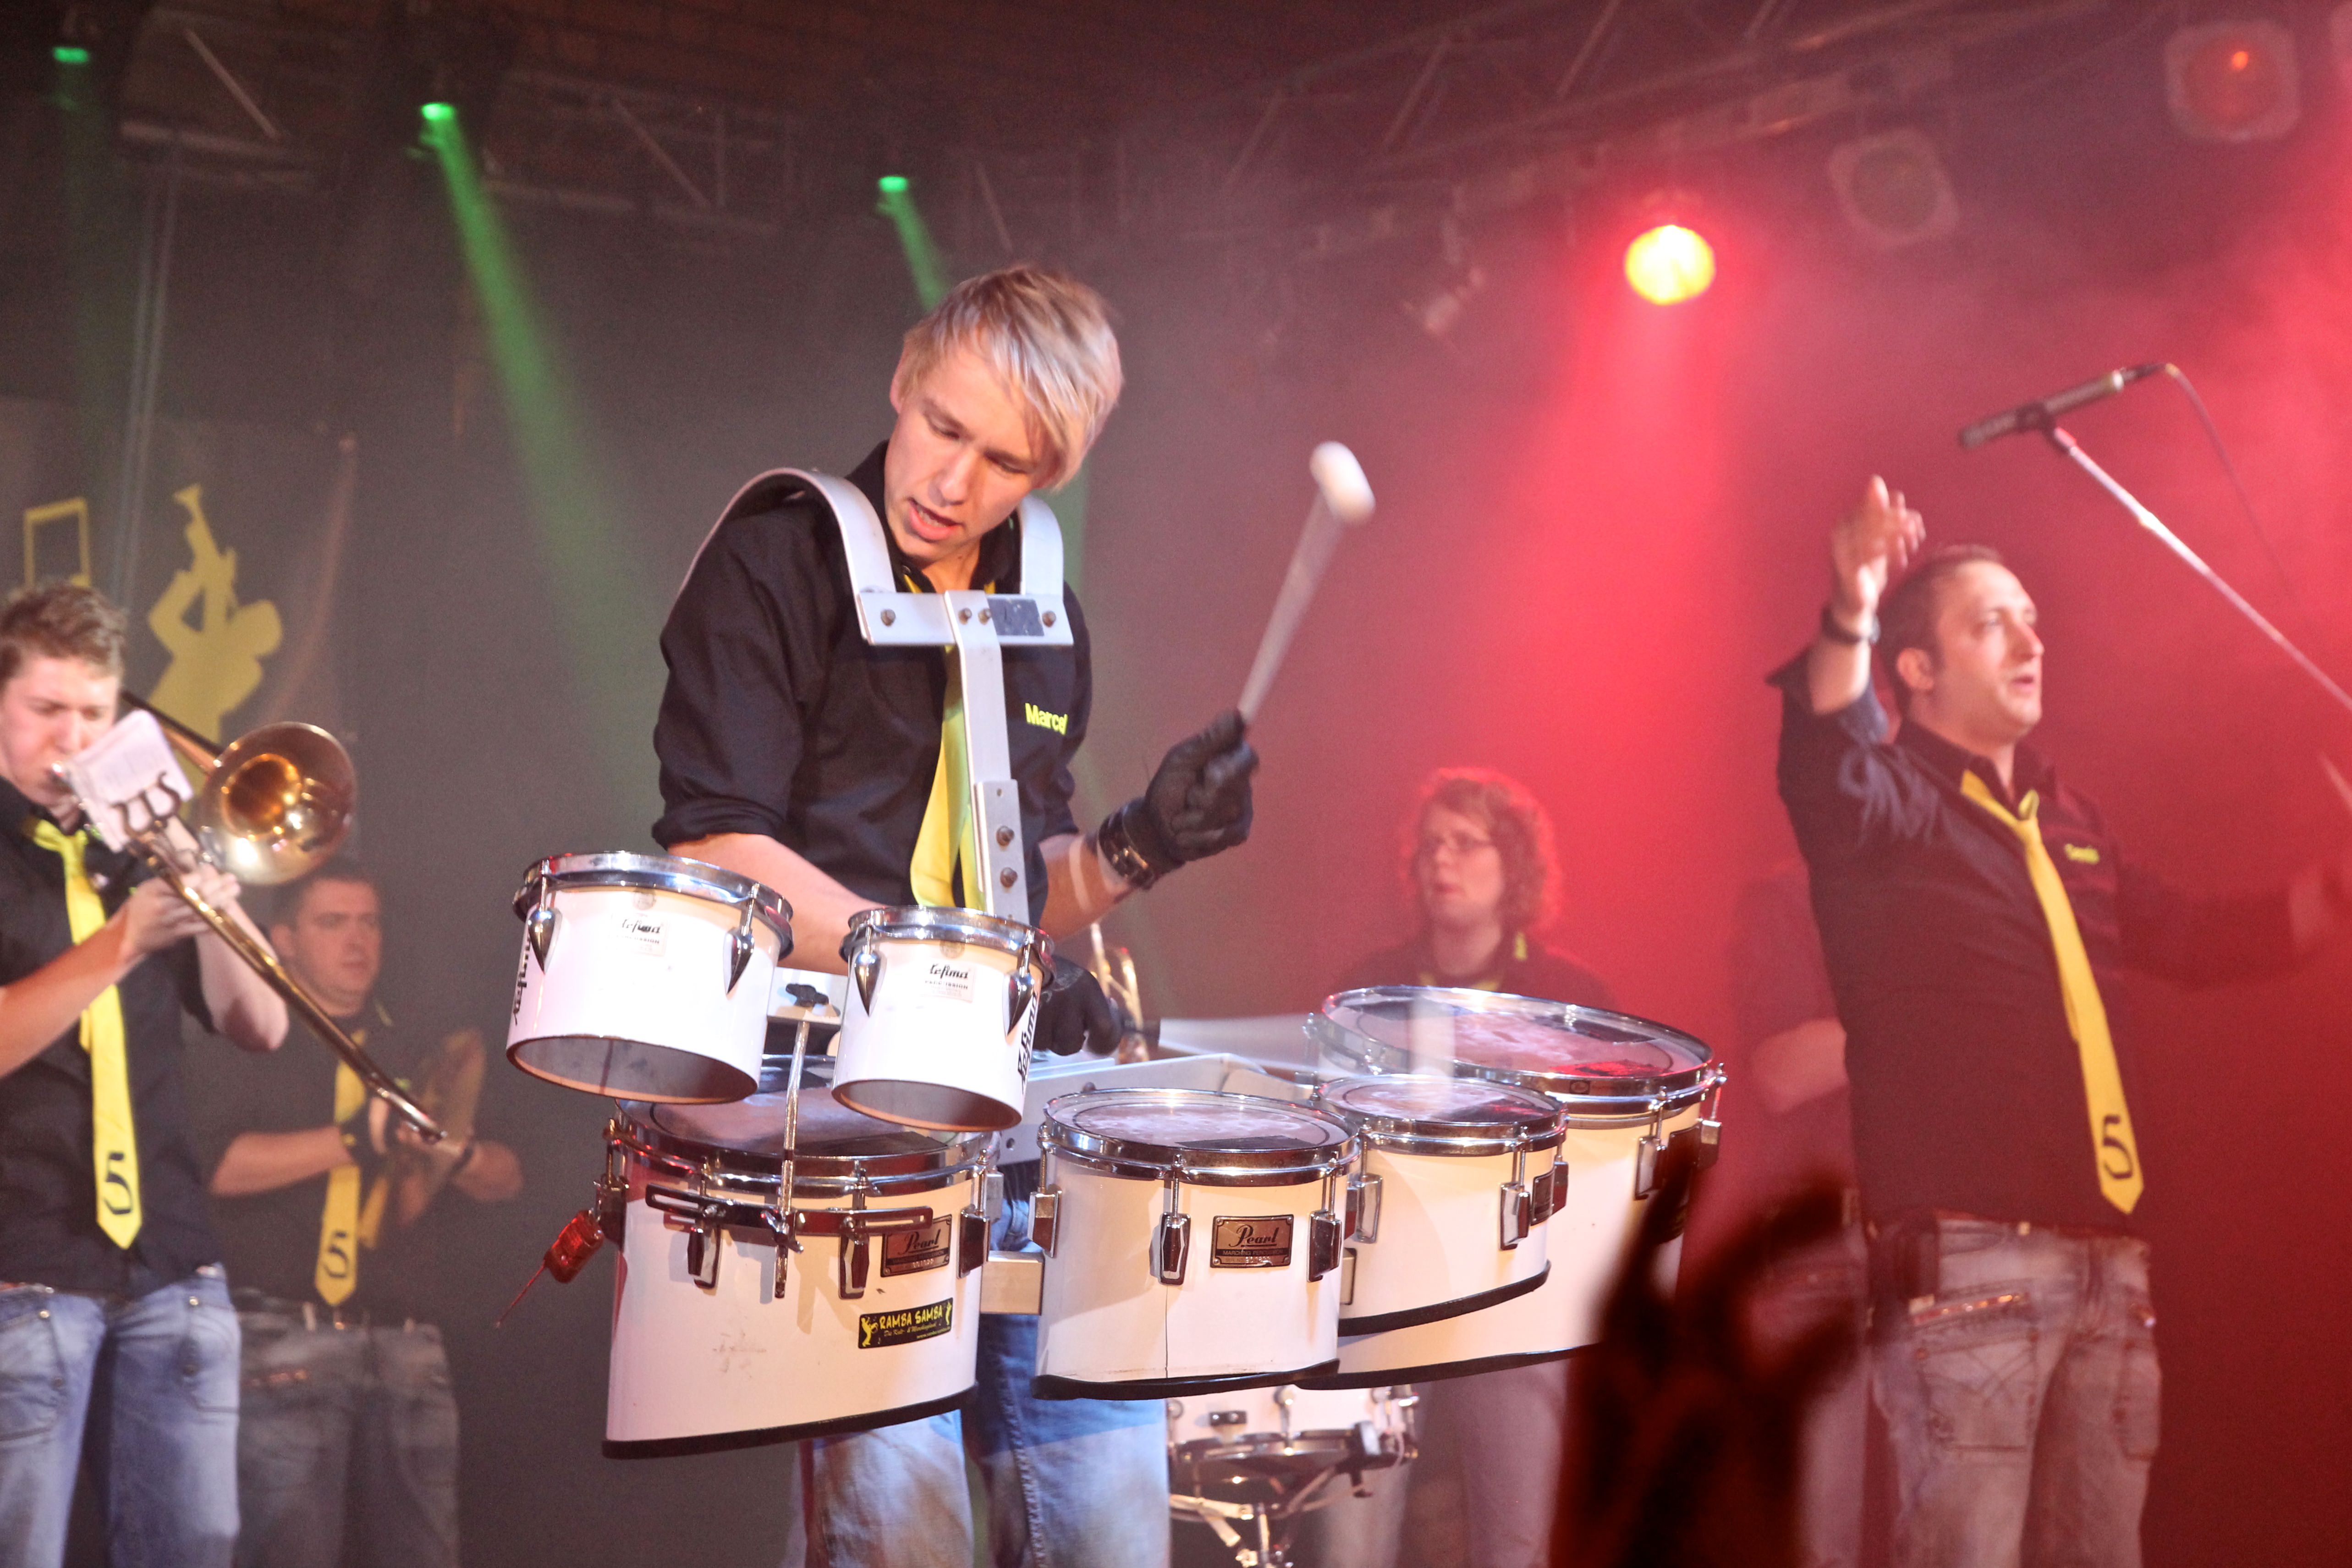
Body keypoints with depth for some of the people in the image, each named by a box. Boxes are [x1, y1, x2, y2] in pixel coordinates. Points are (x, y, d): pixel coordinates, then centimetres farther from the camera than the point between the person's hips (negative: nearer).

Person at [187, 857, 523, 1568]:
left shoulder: (414, 1060, 20)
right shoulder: (251, 1047, 4)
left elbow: (507, 1178, 15)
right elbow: (212, 1164, -14)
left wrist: (459, 1152, -8)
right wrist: (355, 1139, -16)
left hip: (406, 1345, 5)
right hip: (286, 1342, -5)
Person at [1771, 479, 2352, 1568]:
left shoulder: (2065, 824, 21)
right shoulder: (1895, 797, -2)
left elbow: (2193, 942, 31)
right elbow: (1828, 779, -26)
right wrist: (1849, 622, -45)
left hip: (2107, 1259, 8)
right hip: (1966, 1259, -7)